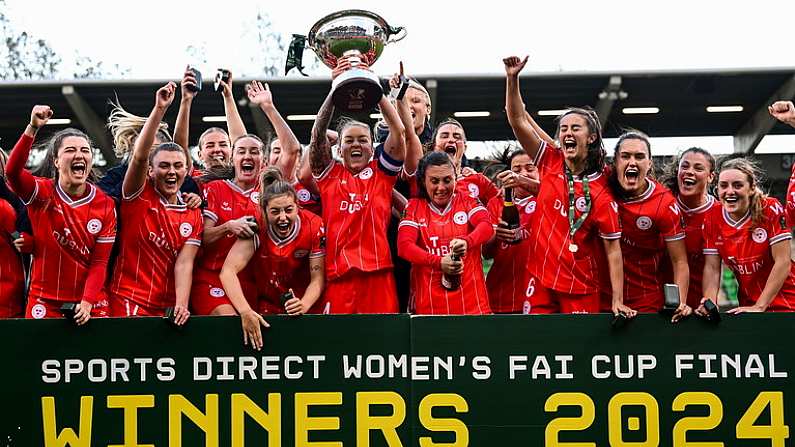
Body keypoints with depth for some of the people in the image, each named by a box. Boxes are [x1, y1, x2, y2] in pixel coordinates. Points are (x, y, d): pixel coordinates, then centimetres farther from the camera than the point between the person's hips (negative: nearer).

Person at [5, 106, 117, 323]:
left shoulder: (105, 205, -1)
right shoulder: (42, 193, -4)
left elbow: (100, 262, -4)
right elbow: (12, 171, -26)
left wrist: (87, 302, -17)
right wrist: (32, 128, -36)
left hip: (90, 303, 1)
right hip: (45, 303, -1)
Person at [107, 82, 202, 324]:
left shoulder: (193, 216, 8)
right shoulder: (139, 196, 0)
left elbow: (184, 264, -1)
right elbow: (139, 156, -17)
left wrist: (181, 305, -17)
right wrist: (160, 108, -25)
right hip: (128, 304, -3)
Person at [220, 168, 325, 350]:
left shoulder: (313, 226, -22)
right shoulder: (256, 227, -25)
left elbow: (317, 279, -17)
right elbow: (228, 271, -33)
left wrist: (304, 305, -38)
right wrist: (245, 311, -46)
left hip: (303, 298, 1)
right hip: (266, 299, 0)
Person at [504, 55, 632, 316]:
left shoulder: (601, 192, -8)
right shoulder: (551, 163, 2)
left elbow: (613, 250, -8)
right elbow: (519, 121, -4)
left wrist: (617, 302, -13)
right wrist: (512, 78, -17)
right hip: (540, 280, 3)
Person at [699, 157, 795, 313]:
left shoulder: (771, 209, -14)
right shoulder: (712, 218, -4)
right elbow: (712, 268, -3)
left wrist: (759, 307, -18)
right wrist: (709, 304, -20)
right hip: (747, 306, 4)